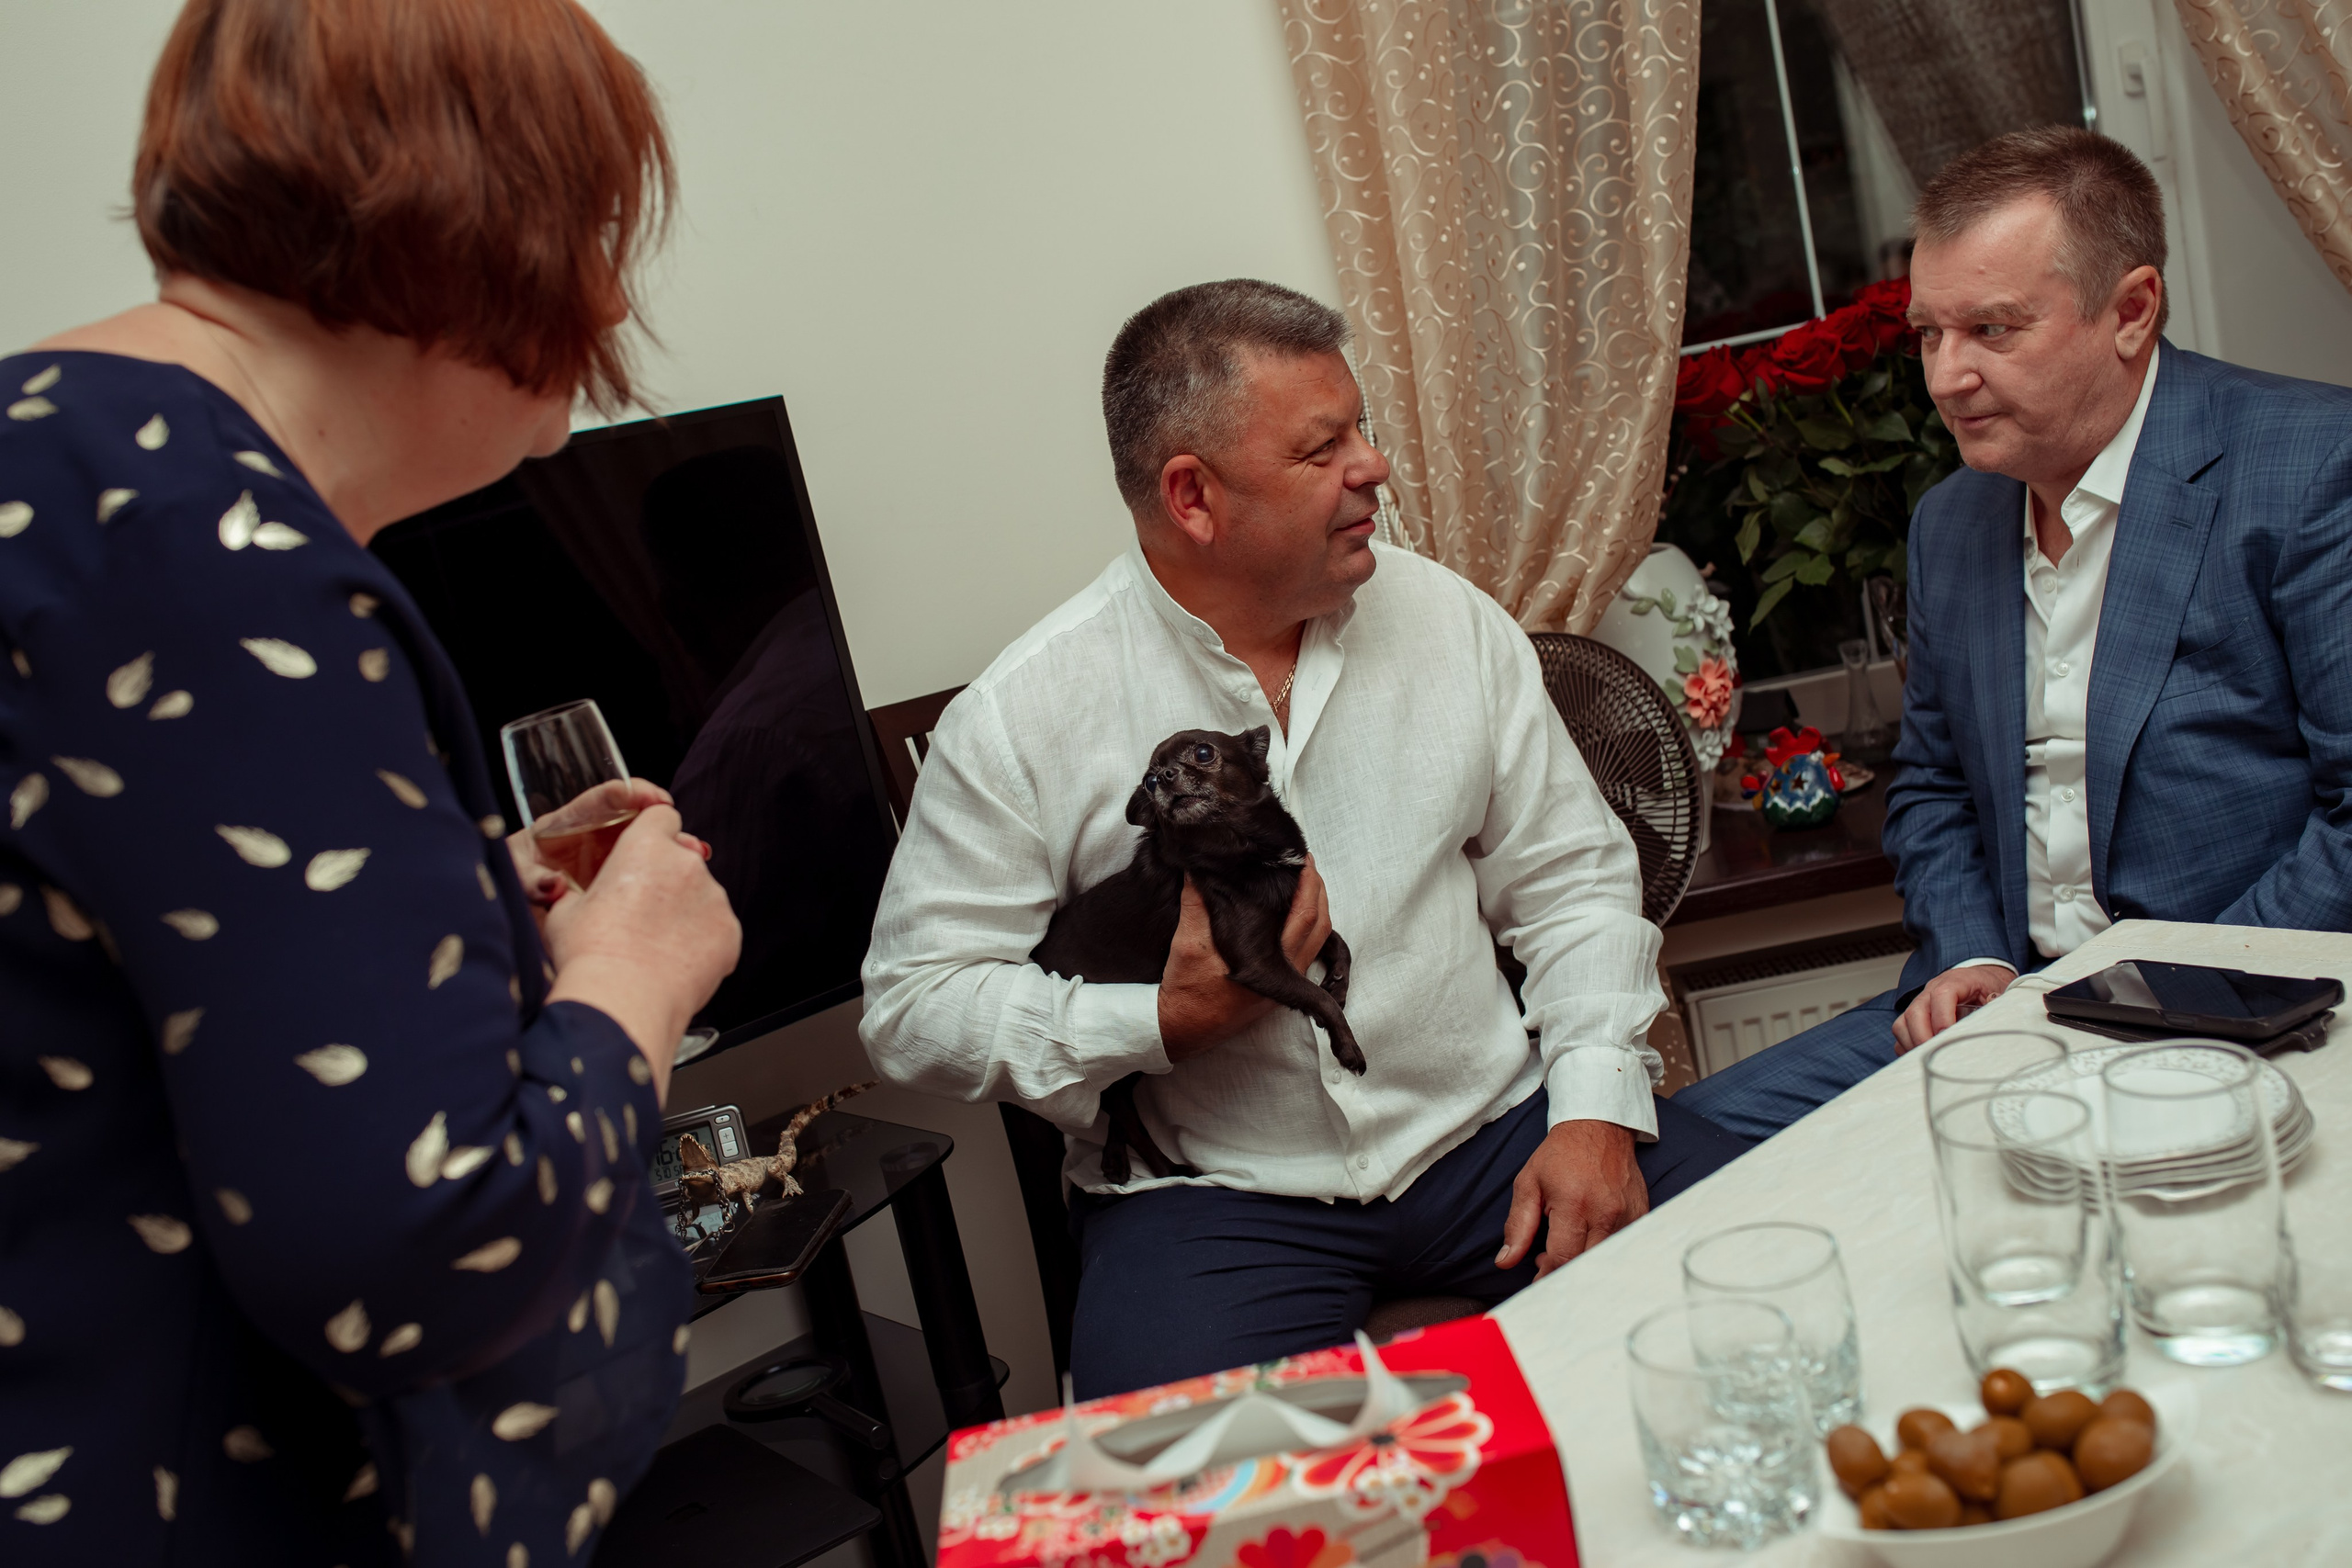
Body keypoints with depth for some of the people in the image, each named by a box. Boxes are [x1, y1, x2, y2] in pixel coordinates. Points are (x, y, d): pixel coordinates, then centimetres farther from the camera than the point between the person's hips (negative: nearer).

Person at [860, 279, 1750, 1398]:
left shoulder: (1451, 622, 5)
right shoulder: (1022, 716, -8)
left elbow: (1572, 881, 9)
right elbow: (914, 1007, -6)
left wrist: (1597, 1106, -5)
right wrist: (1168, 1019, -18)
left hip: (1490, 1126, 4)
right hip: (1213, 1193, -4)